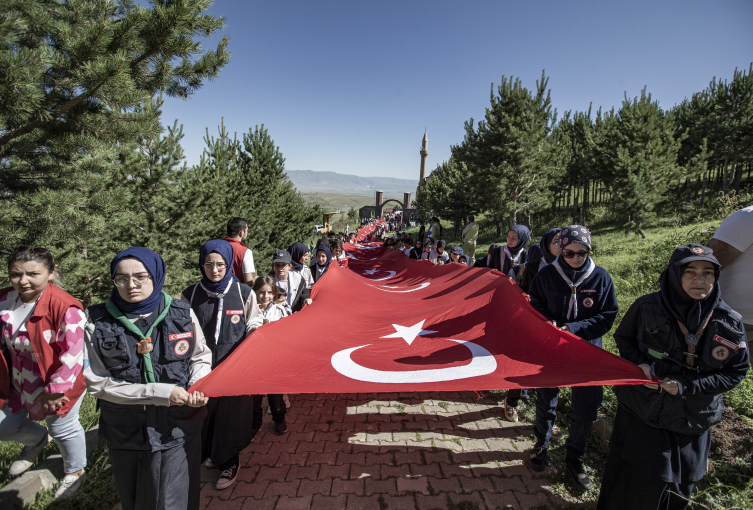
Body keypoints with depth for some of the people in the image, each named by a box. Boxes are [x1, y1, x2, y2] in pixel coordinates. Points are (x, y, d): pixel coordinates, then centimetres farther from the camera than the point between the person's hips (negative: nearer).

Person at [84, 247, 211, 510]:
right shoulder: (99, 324, -8)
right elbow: (97, 382, -9)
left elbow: (201, 357, 6)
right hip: (126, 435, 1)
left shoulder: (182, 314, -6)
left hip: (178, 429, 0)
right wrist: (160, 393, -18)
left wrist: (198, 387, -15)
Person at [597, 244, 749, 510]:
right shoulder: (648, 307, -12)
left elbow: (735, 372, -1)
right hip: (642, 411, -2)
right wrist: (637, 363, -15)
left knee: (680, 484, 17)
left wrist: (686, 386, -14)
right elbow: (623, 337, 4)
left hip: (692, 420, 2)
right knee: (638, 479, 6)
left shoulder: (730, 323, -7)